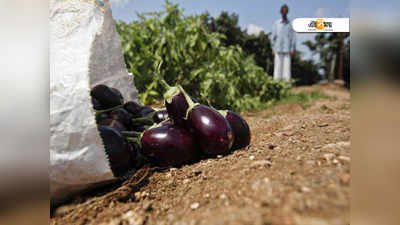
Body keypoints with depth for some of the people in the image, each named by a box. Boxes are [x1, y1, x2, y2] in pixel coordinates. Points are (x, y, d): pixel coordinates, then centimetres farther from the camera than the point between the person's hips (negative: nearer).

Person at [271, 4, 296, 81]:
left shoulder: (290, 24, 5)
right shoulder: (276, 23, 6)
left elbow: (293, 37, 3)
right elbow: (273, 36, 6)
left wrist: (293, 49, -4)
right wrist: (273, 49, 1)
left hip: (287, 50, 0)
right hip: (278, 49, 0)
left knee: (287, 66, -2)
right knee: (278, 66, -1)